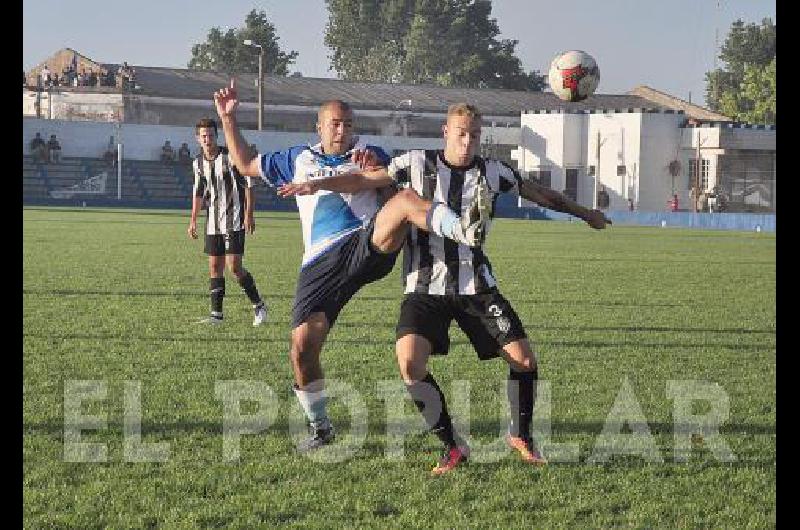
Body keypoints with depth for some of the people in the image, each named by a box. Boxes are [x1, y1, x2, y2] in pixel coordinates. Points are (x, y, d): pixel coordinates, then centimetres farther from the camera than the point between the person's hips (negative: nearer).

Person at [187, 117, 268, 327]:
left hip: (234, 221, -6)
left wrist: (249, 215, -13)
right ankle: (216, 314, 9)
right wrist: (193, 220, 16)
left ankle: (259, 306, 3)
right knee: (214, 267, 5)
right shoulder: (198, 163, 8)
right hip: (213, 223, 6)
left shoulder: (230, 157, -10)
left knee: (234, 266, -12)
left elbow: (248, 185, -8)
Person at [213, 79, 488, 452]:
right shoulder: (298, 159, 24)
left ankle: (463, 230, -58)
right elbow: (246, 164, 31)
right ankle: (320, 428, 11)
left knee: (407, 200, -33)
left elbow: (394, 198, 12)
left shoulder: (370, 155, 17)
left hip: (371, 244, -2)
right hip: (322, 263, 3)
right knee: (302, 349, -7)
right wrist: (228, 118, 26)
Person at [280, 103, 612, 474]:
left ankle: (520, 436, 20)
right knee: (410, 363, -23)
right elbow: (367, 178, 0)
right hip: (426, 287, -2)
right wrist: (317, 184, -13)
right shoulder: (418, 164, -1)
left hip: (477, 286, 2)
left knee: (524, 359, -7)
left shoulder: (492, 172, 4)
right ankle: (452, 446, -6)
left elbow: (539, 193, 18)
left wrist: (585, 214, 30)